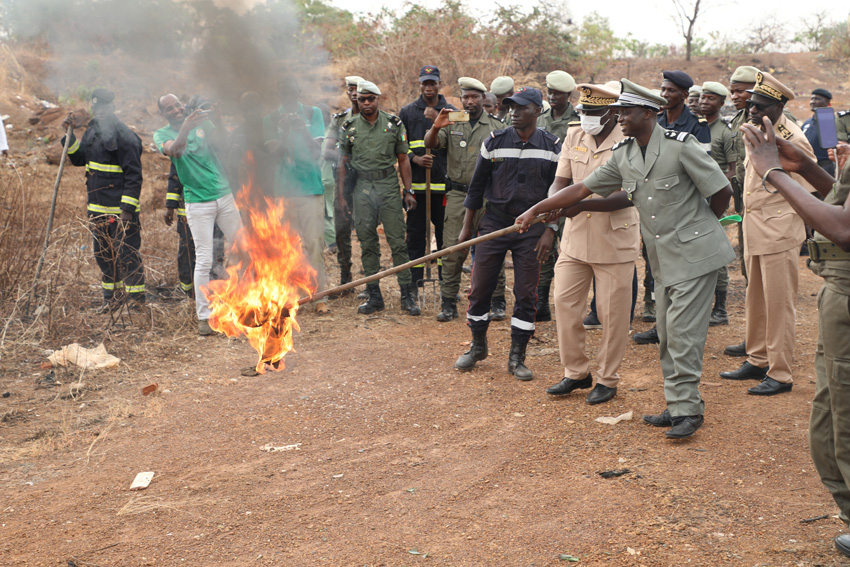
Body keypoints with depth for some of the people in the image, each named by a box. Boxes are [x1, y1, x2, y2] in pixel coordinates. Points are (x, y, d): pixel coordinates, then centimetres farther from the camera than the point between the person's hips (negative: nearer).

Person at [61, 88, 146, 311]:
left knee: (126, 253, -3)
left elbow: (134, 176, -16)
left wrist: (128, 208, -20)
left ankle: (136, 296, 10)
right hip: (96, 207, 8)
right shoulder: (92, 130, 11)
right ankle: (111, 295, 28)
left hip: (120, 209, -8)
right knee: (103, 254, 15)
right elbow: (78, 159, 19)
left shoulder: (124, 136, -14)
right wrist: (70, 135, 5)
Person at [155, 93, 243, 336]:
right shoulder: (162, 134, 1)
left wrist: (218, 119, -28)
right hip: (198, 203, -3)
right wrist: (186, 127, -34)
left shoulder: (201, 122, 8)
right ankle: (204, 316, 2)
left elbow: (218, 140, -11)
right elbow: (173, 151, -22)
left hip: (224, 195, 4)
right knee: (203, 261, -5)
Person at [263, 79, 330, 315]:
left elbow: (316, 151, -3)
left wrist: (303, 129, -20)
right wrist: (284, 132, -19)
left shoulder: (313, 113, 5)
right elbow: (274, 154, -3)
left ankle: (320, 297, -1)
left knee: (314, 244, -5)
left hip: (311, 188, -1)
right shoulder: (271, 120, 7)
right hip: (284, 189, 1)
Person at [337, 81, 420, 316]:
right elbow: (344, 162, 9)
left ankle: (407, 296, 4)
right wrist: (341, 195, 4)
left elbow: (403, 160, 6)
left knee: (398, 242, -3)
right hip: (362, 188, 1)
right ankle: (374, 296, 14)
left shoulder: (394, 124, 4)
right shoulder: (349, 127, 6)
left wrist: (408, 191, 1)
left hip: (389, 185, -1)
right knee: (368, 244, 5)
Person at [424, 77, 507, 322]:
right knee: (453, 250, -1)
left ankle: (497, 303, 13)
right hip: (457, 194, 1)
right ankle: (448, 304, 7)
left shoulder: (496, 127, 6)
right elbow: (430, 144, -4)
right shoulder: (452, 124, 9)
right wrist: (436, 127, -25)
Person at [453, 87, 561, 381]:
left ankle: (517, 357, 14)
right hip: (494, 223, 1)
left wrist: (549, 232, -5)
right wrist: (466, 227, 6)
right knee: (480, 288, 4)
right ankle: (478, 346, 25)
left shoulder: (552, 147, -1)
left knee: (526, 293, 1)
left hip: (531, 228, -1)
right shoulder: (494, 142, 0)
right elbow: (476, 186, 6)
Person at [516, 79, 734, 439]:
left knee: (682, 334, -8)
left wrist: (698, 223, 8)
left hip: (694, 252, -6)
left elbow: (721, 190, -7)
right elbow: (582, 188, 10)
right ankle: (680, 405, 18)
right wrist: (536, 209, 8)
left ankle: (686, 410, 0)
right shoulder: (623, 155, 6)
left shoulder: (680, 145, -13)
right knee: (667, 336, 8)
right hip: (663, 258, 7)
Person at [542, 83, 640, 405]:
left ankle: (607, 380, 20)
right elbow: (560, 181, 5)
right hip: (575, 237, 5)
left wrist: (582, 205, -32)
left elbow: (628, 196, -22)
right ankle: (576, 372, 23)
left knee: (612, 314, 4)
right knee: (564, 303, 7)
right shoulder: (574, 137, 6)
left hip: (614, 242, -5)